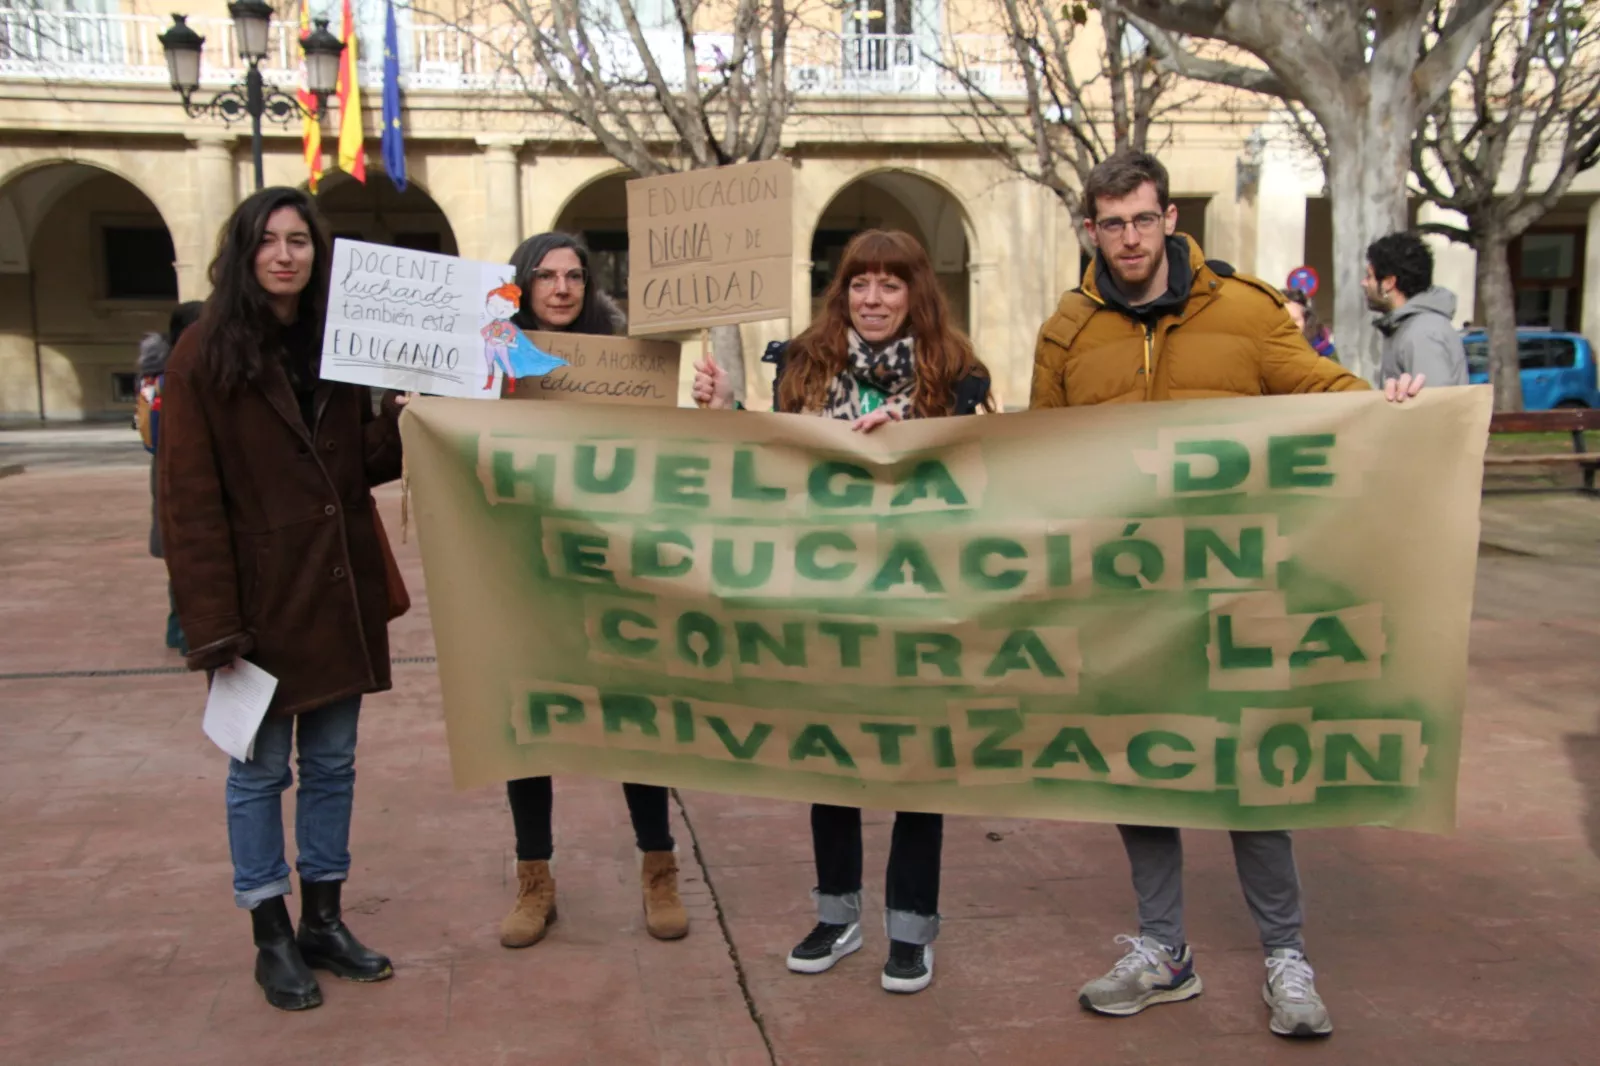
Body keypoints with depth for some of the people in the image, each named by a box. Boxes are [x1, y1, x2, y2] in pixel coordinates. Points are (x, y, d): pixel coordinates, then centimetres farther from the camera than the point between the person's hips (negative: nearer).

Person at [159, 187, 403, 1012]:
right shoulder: (205, 355, -6)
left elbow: (370, 463, 10)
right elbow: (189, 500, -11)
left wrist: (403, 421, -11)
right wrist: (212, 621, -16)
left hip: (340, 590, 5)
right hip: (262, 596, -5)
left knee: (332, 764, 12)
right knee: (260, 770, 7)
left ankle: (323, 922, 26)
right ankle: (272, 941, 20)